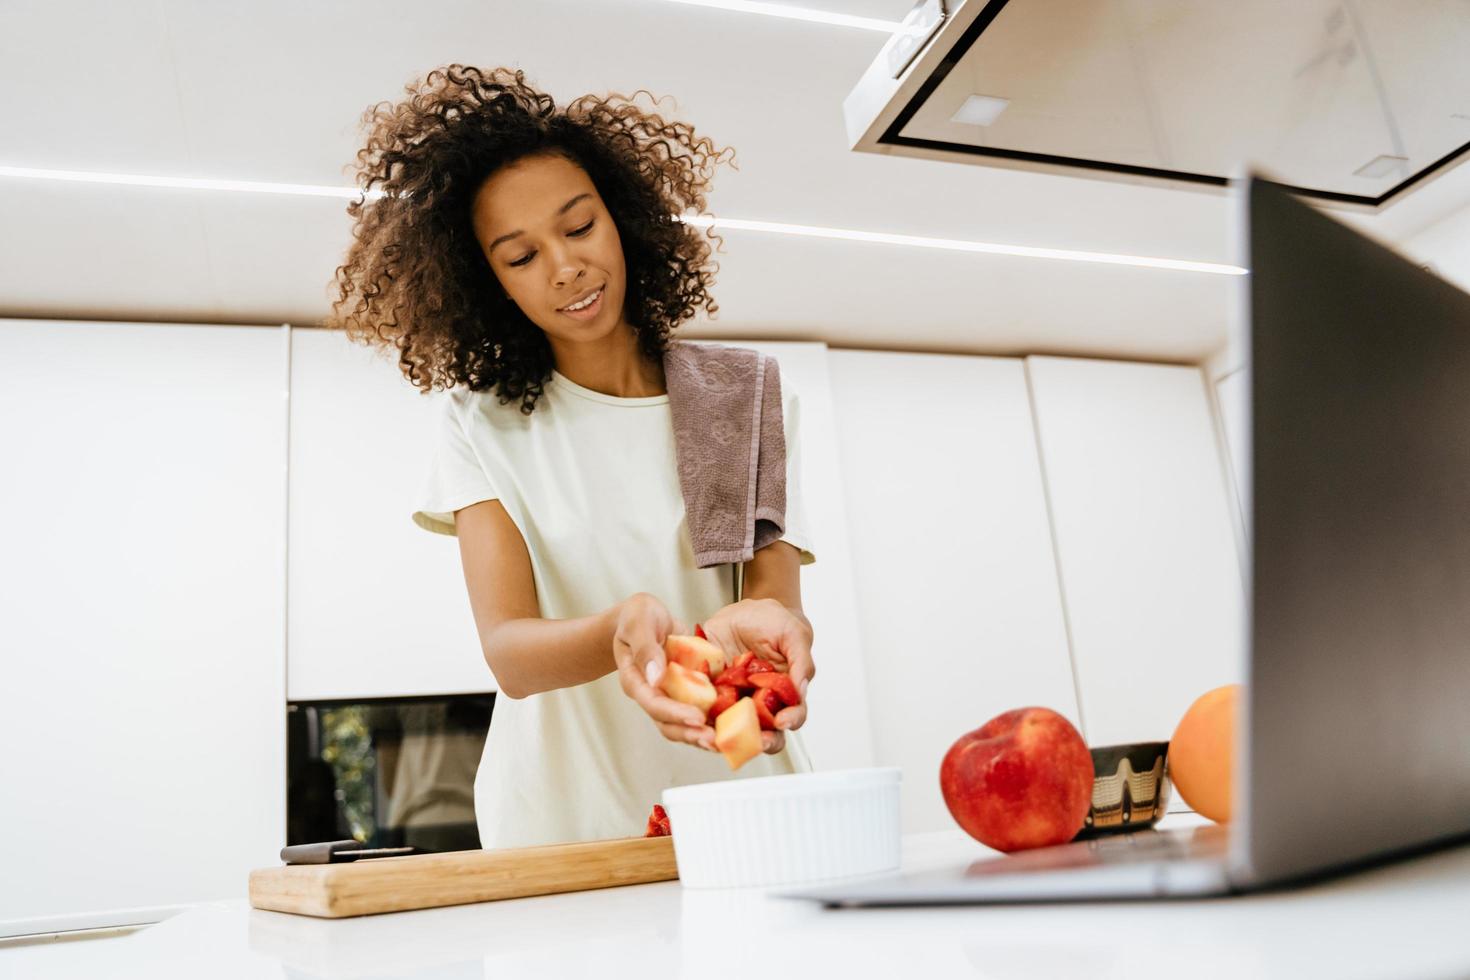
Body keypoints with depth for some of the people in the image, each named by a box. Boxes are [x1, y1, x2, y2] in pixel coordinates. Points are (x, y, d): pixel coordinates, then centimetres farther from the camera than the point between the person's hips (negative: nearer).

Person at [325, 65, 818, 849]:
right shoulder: (485, 424, 3)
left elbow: (780, 591, -4)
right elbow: (508, 652, -9)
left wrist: (759, 624, -28)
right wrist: (620, 631, -30)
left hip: (741, 797, 1)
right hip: (566, 821, -1)